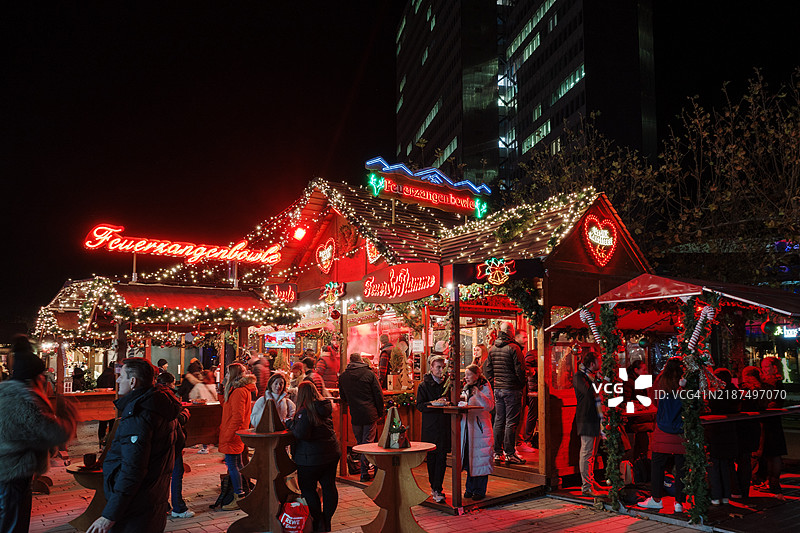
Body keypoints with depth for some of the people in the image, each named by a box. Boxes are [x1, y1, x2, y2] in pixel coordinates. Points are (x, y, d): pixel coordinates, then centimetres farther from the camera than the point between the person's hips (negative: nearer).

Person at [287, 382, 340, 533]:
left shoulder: (305, 411, -20)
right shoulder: (325, 407, 4)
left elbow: (301, 434, -24)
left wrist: (291, 423, -7)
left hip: (312, 457, -7)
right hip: (332, 453, 7)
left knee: (307, 488, 8)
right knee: (329, 487, 13)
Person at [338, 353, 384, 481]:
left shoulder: (343, 376, 5)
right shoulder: (370, 374, -4)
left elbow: (343, 397, 16)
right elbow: (379, 395, -4)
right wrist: (380, 413, 6)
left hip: (354, 416, 3)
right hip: (370, 415, -2)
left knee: (360, 443, 13)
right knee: (368, 442, 2)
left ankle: (365, 470, 18)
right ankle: (364, 472, -2)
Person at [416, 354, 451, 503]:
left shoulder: (447, 383, 12)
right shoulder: (424, 385, 1)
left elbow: (452, 400, 18)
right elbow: (420, 406, -6)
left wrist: (447, 403, -4)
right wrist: (434, 403, -20)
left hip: (445, 426, 2)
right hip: (430, 426, -2)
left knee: (442, 458, -4)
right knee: (431, 457, 5)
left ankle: (436, 489, -1)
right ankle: (435, 487, 19)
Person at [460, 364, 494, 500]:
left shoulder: (485, 387, -5)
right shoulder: (466, 388, 15)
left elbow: (489, 406, -16)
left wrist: (478, 394, -25)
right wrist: (460, 399, 2)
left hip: (480, 428, -6)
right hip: (466, 428, 6)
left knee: (480, 459, -1)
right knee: (468, 458, 10)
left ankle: (480, 490, 9)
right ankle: (470, 488, 22)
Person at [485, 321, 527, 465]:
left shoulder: (492, 349, 9)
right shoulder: (514, 348, -11)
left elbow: (488, 370, 12)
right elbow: (519, 370, -12)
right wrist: (522, 384, 3)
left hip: (497, 389, 6)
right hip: (512, 389, -6)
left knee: (499, 420, 11)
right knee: (511, 422, -1)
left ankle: (497, 453, 15)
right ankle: (509, 454, 2)